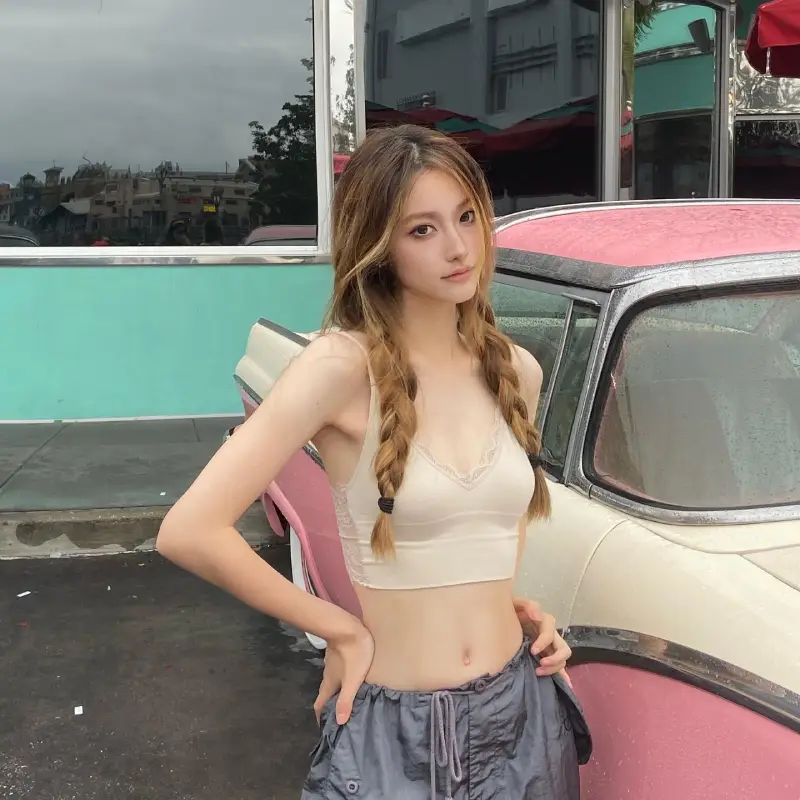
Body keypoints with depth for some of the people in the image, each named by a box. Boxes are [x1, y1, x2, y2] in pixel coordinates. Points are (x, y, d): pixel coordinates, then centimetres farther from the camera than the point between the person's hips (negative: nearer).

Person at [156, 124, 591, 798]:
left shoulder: (517, 371, 1)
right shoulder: (344, 365, -17)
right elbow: (189, 532, -24)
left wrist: (516, 603, 3)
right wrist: (341, 630, -14)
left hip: (521, 710, 5)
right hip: (394, 731, -5)